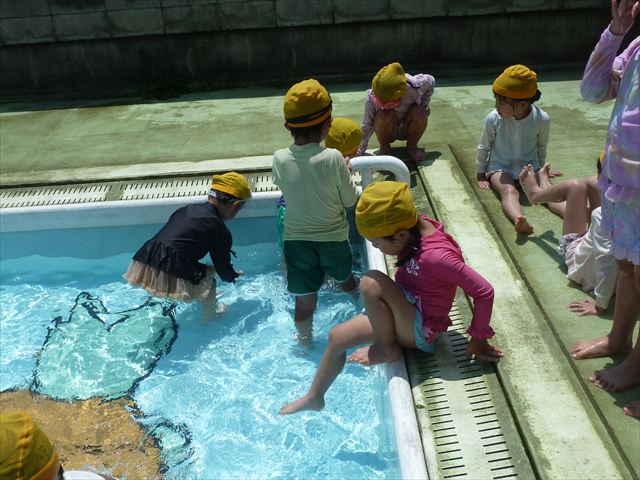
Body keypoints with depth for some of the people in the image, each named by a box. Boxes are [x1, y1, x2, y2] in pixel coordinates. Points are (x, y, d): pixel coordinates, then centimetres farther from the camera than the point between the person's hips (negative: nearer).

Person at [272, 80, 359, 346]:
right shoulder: (333, 158, -23)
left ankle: (304, 342, 33)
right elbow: (350, 200, -11)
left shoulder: (279, 159, -14)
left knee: (304, 300, 15)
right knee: (346, 279, 29)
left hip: (296, 240, 1)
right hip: (333, 238, -1)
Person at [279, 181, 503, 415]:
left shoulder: (436, 256, -31)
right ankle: (314, 397, 27)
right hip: (404, 318, 8)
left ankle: (386, 348, -8)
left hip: (420, 331, -8)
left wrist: (478, 340, -14)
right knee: (337, 336, 7)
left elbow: (484, 292, -26)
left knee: (371, 282, -30)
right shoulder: (416, 226, -10)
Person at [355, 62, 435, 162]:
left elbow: (430, 81, -5)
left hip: (408, 129, 1)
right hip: (387, 131, -1)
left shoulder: (412, 87, -29)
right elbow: (367, 126, -19)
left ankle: (412, 146, -4)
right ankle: (384, 147, -6)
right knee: (383, 115, -36)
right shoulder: (372, 97, -29)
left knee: (420, 112, -32)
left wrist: (424, 105, -13)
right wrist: (359, 153, -20)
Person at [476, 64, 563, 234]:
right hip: (500, 167, -4)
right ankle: (520, 221, -60)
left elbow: (541, 147, 6)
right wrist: (480, 175, 8)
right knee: (509, 191, -34)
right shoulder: (493, 119, -16)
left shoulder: (542, 119, -14)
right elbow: (484, 147, 1)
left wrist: (541, 169, 19)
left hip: (529, 166, 4)